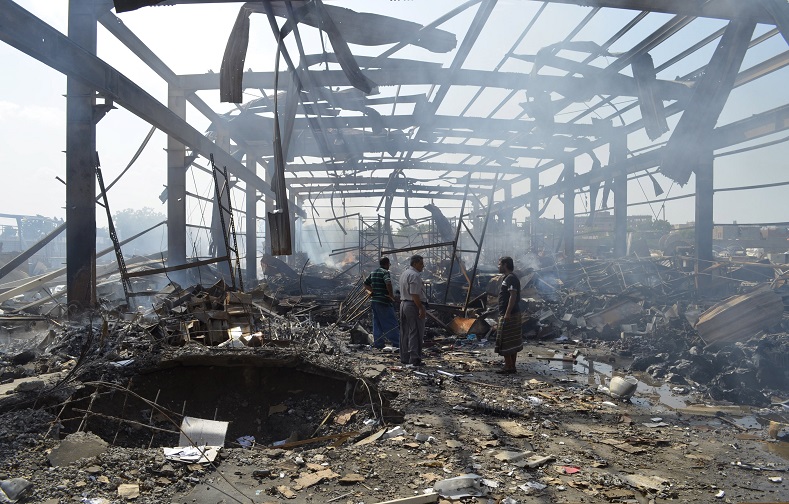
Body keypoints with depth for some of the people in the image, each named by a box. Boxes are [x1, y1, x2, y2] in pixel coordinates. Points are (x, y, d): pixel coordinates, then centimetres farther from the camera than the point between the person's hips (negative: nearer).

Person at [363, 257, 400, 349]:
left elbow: (365, 284, 20)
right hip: (384, 301, -8)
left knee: (377, 323, 11)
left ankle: (378, 343, 12)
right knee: (391, 322, -3)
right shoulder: (385, 272, -11)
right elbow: (388, 283, -29)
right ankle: (396, 343, -2)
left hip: (374, 300, 8)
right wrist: (391, 295, -19)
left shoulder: (373, 273, 14)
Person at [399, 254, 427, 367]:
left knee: (405, 333, 12)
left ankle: (404, 358, 18)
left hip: (403, 304, 10)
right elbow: (415, 294, -22)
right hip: (414, 306, -10)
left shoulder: (404, 273, 17)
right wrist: (421, 308, -22)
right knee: (415, 333, -6)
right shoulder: (415, 275, -15)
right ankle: (414, 359, -5)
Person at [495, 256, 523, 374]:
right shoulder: (506, 278, 17)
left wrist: (507, 313, -26)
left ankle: (509, 367, -3)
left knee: (505, 342, -6)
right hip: (512, 315, 10)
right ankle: (511, 366, 17)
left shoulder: (511, 278, -15)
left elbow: (513, 296, -23)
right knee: (513, 342, 12)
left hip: (509, 315, -10)